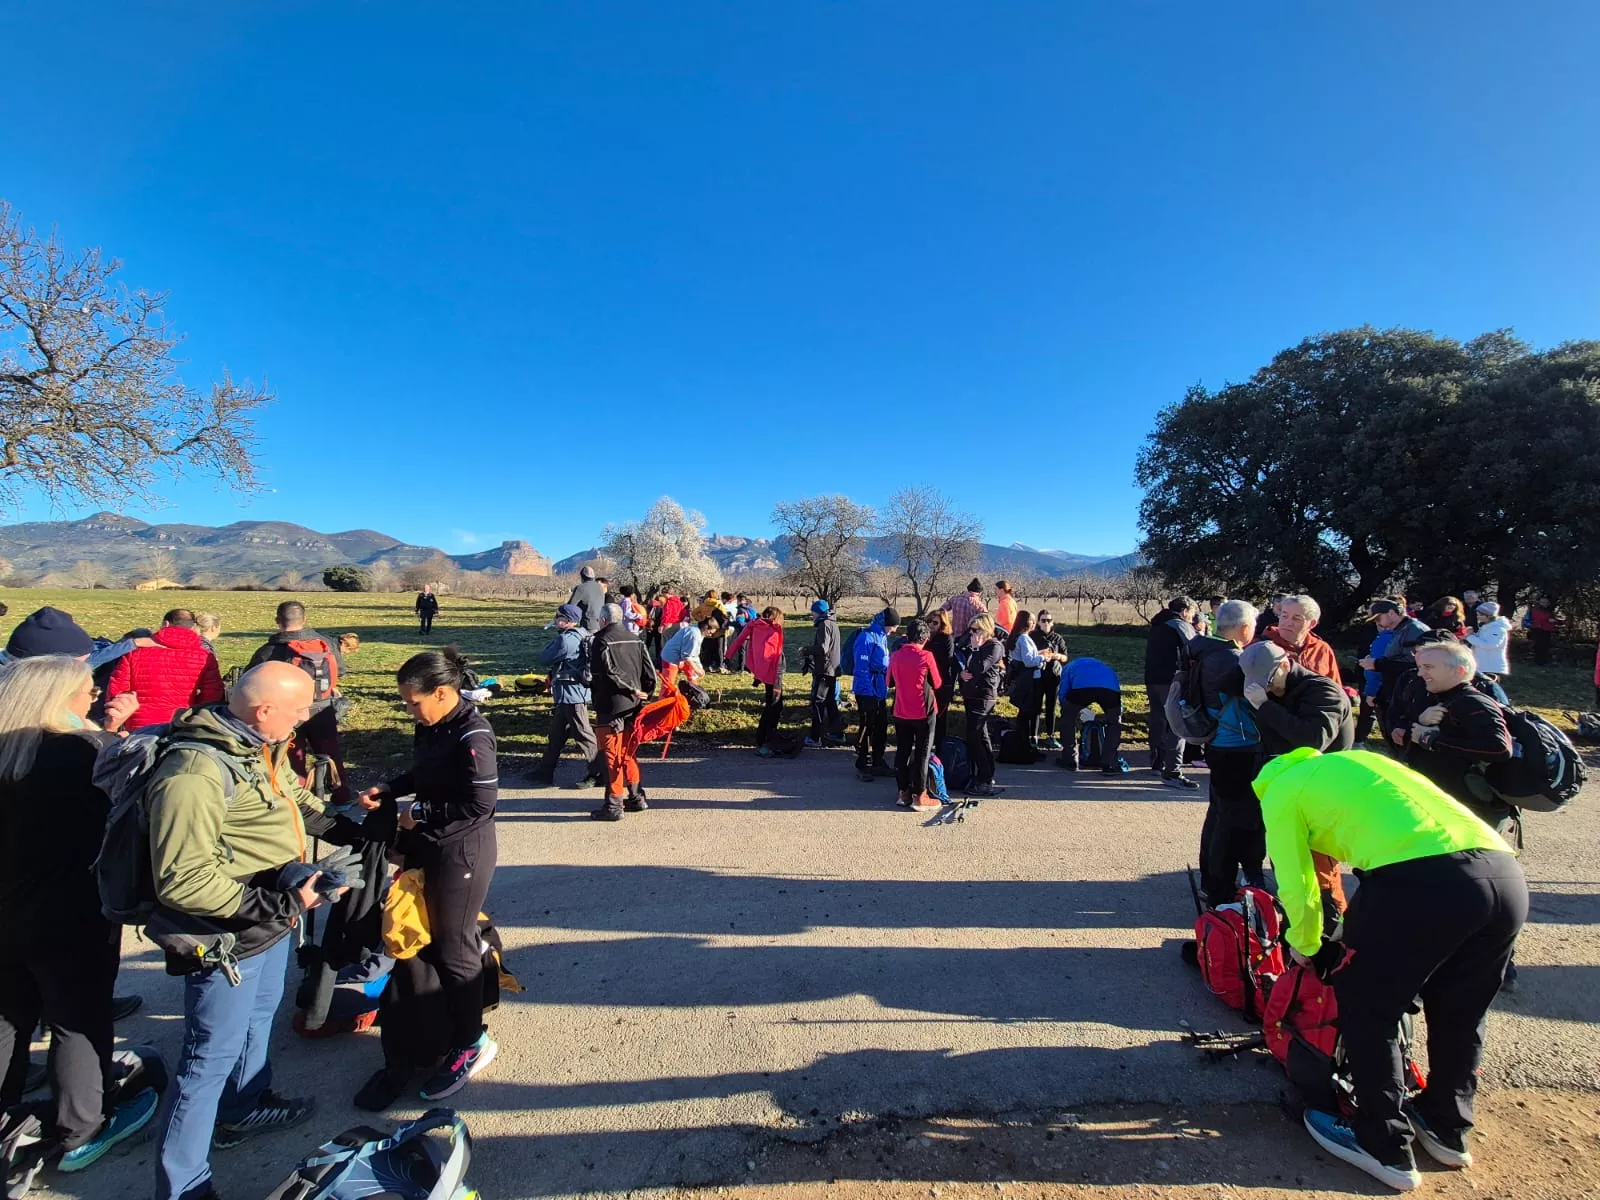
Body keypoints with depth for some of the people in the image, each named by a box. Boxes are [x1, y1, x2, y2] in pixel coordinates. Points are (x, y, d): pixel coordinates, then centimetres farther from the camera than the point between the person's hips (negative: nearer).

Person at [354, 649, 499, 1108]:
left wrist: (421, 814, -16)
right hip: (425, 846, 9)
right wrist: (388, 790, 2)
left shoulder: (471, 734, -25)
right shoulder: (429, 725, 0)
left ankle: (471, 1045, 29)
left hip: (462, 852, -9)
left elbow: (482, 803, -25)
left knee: (452, 949, 7)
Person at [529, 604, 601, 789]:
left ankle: (598, 774, 7)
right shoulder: (582, 636, 9)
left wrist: (552, 643, 3)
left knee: (583, 735, -1)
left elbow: (543, 659, -10)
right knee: (556, 734, 18)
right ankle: (544, 773, 29)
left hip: (571, 693, -10)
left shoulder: (565, 639, -20)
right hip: (575, 692, 10)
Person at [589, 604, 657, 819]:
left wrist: (633, 689, -9)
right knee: (628, 752, 18)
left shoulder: (601, 641, -9)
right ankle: (637, 798, 25)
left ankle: (613, 806, 5)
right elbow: (650, 672, 4)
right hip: (633, 707, 7)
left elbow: (609, 672, -19)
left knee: (613, 756, 0)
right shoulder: (635, 640, 8)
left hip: (611, 707, -6)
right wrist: (643, 694, 11)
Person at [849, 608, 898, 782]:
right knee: (867, 728, -1)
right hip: (867, 692, -9)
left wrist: (887, 685, 14)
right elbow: (862, 668, -20)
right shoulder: (866, 637, -17)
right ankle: (861, 766, 11)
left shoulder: (882, 637, 11)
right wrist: (869, 692, -21)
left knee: (882, 727, 15)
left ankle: (878, 763, 28)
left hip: (880, 691, 9)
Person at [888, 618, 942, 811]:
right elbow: (937, 684, -3)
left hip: (901, 712, 4)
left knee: (902, 752, 12)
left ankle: (904, 793, 20)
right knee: (921, 754, 5)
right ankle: (919, 796, 9)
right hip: (923, 712, -4)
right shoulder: (926, 657, -14)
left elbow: (890, 682, 10)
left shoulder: (895, 656, -2)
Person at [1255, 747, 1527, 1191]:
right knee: (1459, 1013, 27)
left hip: (1420, 882, -7)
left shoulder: (1280, 791, 13)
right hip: (1508, 875, 8)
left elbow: (1295, 887, 13)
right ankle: (1446, 1128, 45)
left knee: (1365, 1009, 15)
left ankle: (1386, 1148, 26)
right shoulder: (1349, 764, 34)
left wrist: (1307, 947, 33)